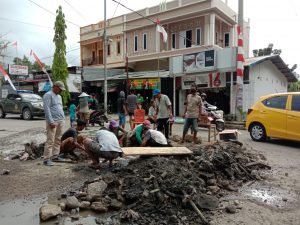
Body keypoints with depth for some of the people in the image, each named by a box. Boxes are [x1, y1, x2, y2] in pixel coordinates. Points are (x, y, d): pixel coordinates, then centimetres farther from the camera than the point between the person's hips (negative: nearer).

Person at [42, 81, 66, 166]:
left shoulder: (59, 96, 21)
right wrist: (51, 122, -19)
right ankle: (47, 159, -6)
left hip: (61, 121, 8)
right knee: (50, 140, -9)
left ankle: (55, 155, 17)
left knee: (58, 140, 9)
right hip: (53, 121, -8)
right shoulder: (48, 95, -6)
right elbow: (47, 109, -14)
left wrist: (63, 119, 15)